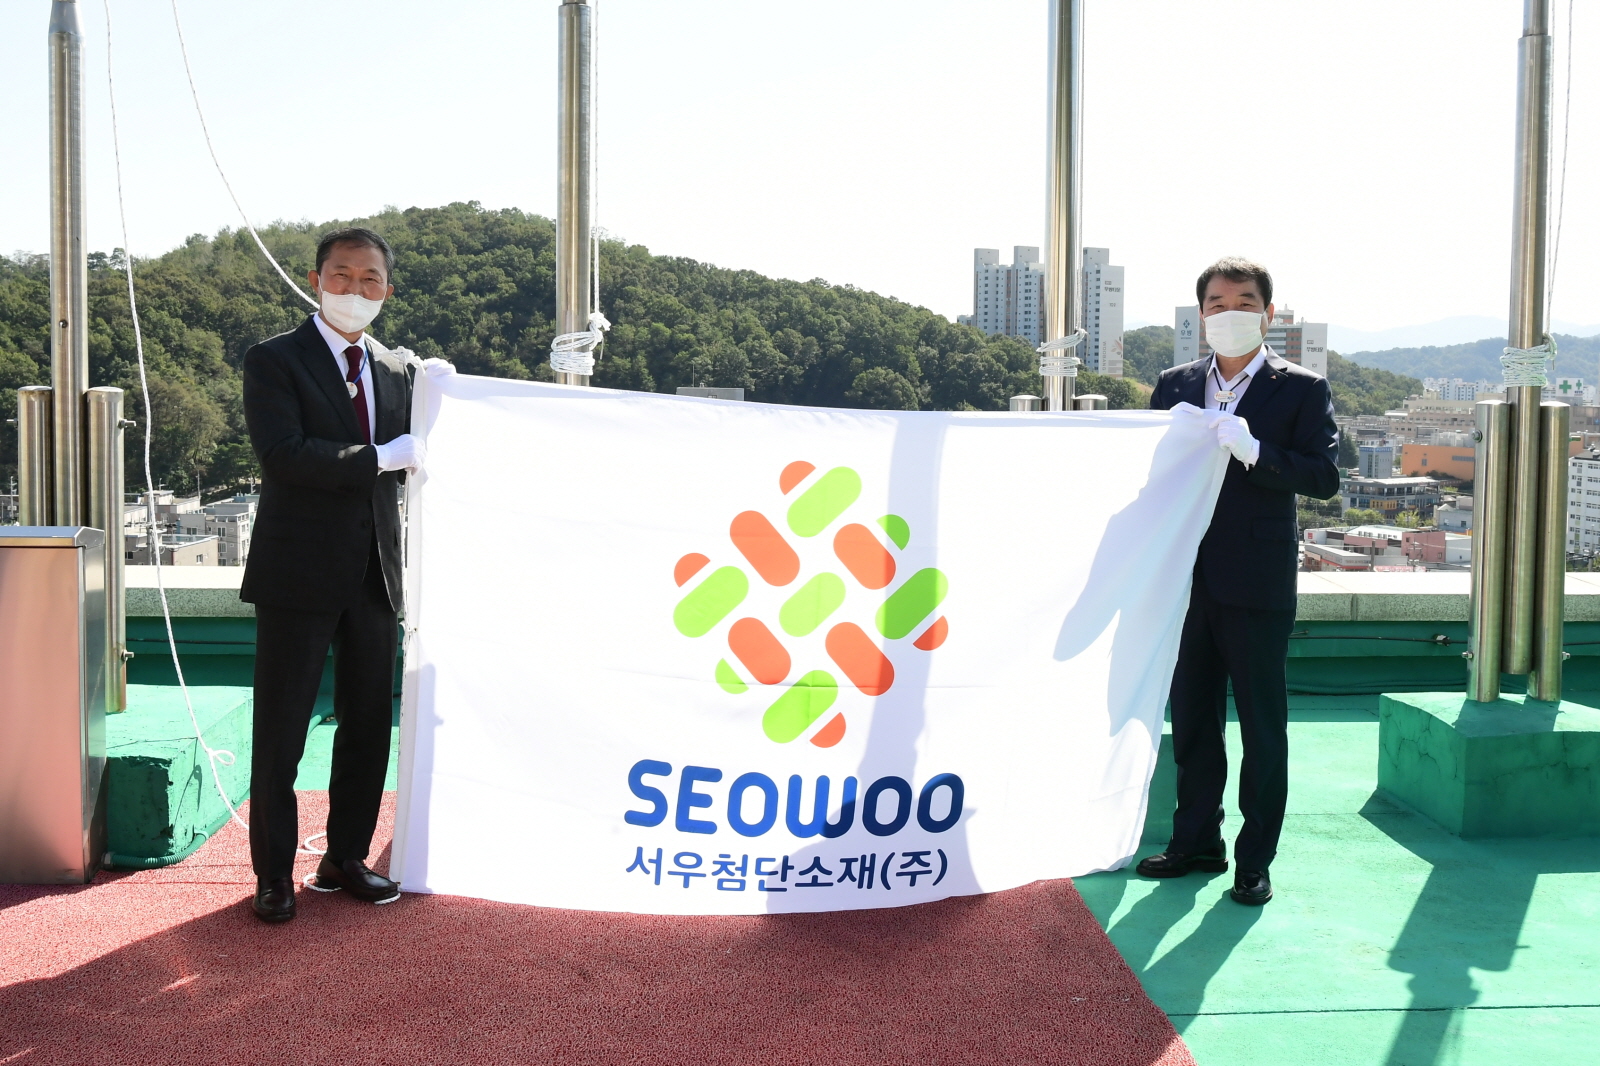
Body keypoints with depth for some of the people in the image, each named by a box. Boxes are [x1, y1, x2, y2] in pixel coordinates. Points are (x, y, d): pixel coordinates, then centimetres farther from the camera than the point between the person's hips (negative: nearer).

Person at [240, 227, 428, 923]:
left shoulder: (396, 370, 14)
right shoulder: (273, 362, -4)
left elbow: (410, 458, 14)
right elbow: (284, 454, -17)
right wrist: (380, 457, -16)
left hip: (374, 572, 5)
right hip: (299, 573, -5)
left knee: (369, 724, 11)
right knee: (280, 730, 3)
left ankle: (346, 858, 26)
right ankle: (274, 874, 15)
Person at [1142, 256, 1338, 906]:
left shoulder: (1301, 389, -1)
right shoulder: (1175, 385, 11)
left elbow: (1324, 476, -11)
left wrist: (1253, 450, -23)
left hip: (1257, 584, -4)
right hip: (1187, 578, 4)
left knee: (1262, 725, 4)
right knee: (1191, 719, 13)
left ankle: (1255, 859, 14)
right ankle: (1196, 841, 26)